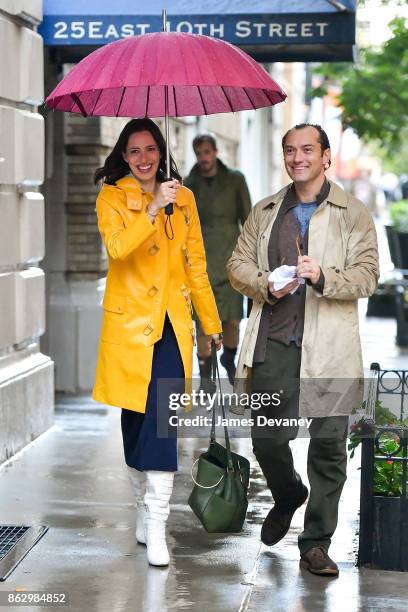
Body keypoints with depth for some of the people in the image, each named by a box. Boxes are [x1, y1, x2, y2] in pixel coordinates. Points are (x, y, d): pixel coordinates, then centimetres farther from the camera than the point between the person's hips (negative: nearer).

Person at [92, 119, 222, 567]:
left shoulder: (183, 198, 10)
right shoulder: (112, 198, 0)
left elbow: (195, 263, 14)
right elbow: (117, 247, -20)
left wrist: (211, 323, 14)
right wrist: (154, 208, -30)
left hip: (172, 322, 1)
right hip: (129, 321, -1)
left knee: (163, 416, -11)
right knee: (135, 416, 8)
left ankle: (155, 528, -12)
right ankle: (143, 506, 27)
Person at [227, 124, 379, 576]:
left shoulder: (353, 215, 5)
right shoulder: (264, 212, 16)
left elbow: (366, 277, -3)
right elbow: (238, 265, 14)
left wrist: (322, 277, -21)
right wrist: (266, 285, -7)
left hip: (329, 349, -3)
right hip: (274, 343, 3)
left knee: (328, 444, -3)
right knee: (267, 437, 3)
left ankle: (315, 544, 8)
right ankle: (287, 497, 36)